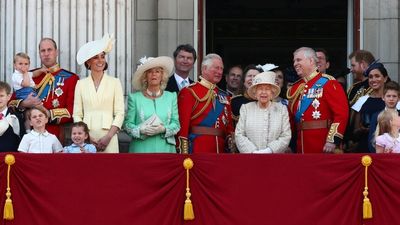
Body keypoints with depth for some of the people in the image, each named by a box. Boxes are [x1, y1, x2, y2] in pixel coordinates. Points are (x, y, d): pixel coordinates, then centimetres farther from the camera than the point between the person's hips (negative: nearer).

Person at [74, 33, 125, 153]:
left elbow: (120, 113, 1)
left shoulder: (114, 82, 6)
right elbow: (77, 115, 5)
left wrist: (108, 137, -10)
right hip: (86, 137, 1)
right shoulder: (81, 84, 9)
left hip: (108, 136, -1)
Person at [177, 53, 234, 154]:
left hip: (221, 149, 6)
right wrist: (184, 152, -16)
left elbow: (229, 125, 15)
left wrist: (231, 149, 3)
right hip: (197, 149, -6)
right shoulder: (189, 92, -2)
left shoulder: (224, 96, 17)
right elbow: (183, 124, -9)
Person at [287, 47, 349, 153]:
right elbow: (291, 118, 18)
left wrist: (333, 141, -20)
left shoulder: (328, 84, -6)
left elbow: (341, 114, -14)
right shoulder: (295, 88, 14)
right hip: (301, 148, 6)